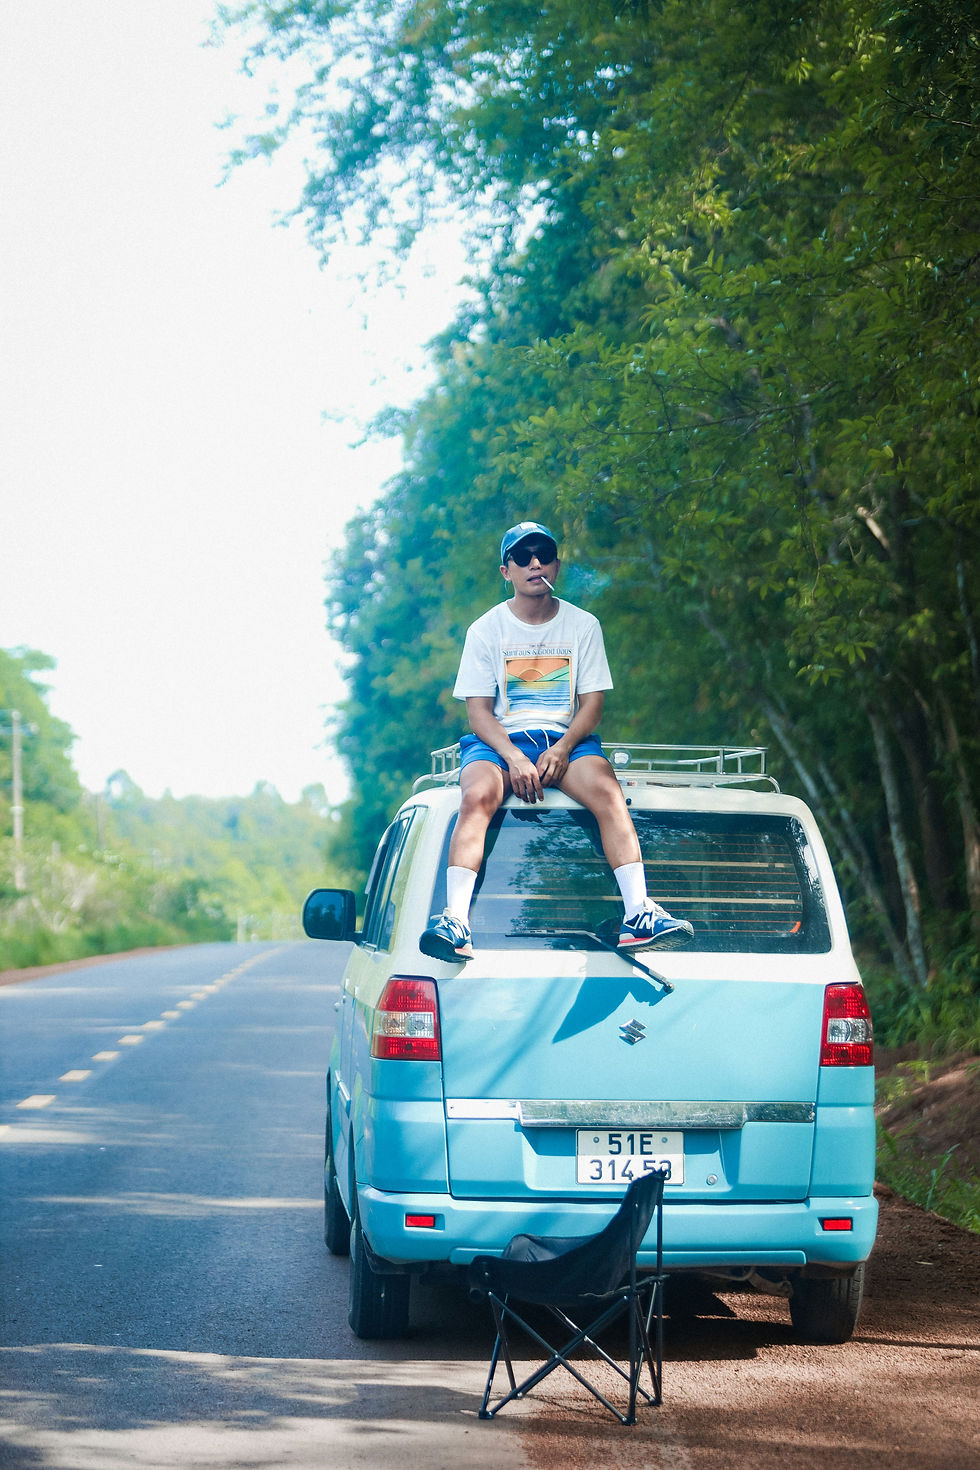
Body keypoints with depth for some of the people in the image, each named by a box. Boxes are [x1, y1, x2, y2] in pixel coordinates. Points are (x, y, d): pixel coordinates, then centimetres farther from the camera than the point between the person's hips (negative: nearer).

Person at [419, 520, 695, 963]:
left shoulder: (583, 625, 10)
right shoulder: (485, 629, 7)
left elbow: (592, 703, 5)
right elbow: (478, 711, 0)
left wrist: (562, 749, -15)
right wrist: (513, 757, -18)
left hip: (566, 739, 1)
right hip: (499, 741, -1)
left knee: (606, 790, -32)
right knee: (477, 796, -34)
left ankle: (638, 914, -41)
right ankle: (455, 920, -46)